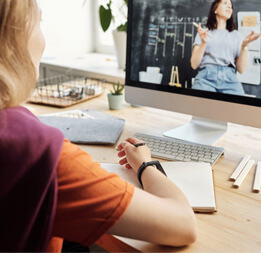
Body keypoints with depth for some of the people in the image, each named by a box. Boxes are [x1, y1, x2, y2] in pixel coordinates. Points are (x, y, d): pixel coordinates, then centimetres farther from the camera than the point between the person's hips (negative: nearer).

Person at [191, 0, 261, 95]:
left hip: (230, 79, 2)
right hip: (206, 77, -1)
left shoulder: (236, 35, 20)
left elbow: (241, 69, 11)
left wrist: (244, 46, -2)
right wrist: (203, 42, -7)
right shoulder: (203, 32, 17)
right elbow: (194, 65, 5)